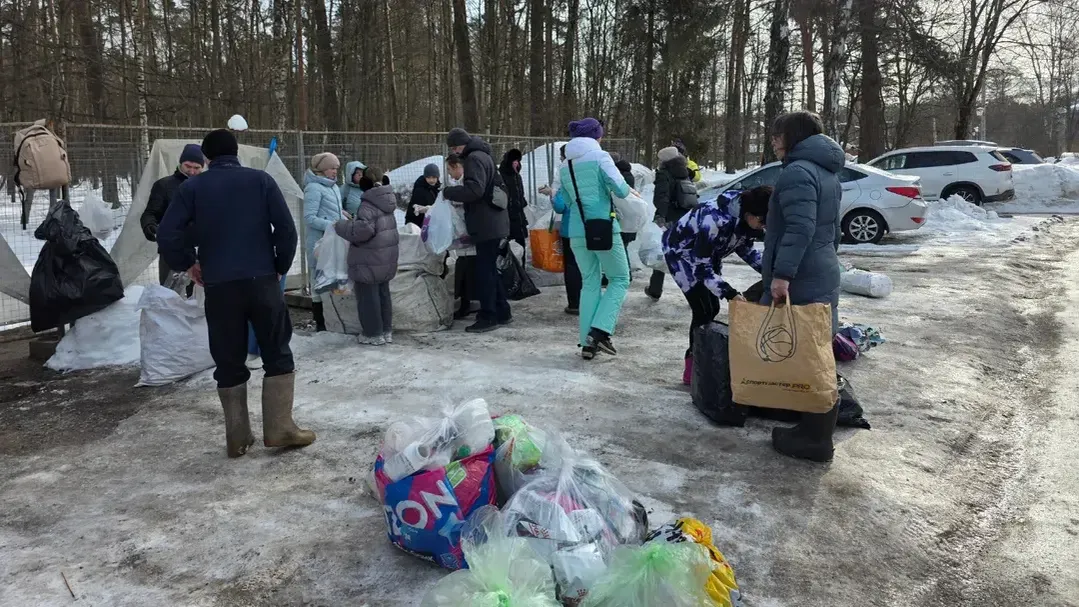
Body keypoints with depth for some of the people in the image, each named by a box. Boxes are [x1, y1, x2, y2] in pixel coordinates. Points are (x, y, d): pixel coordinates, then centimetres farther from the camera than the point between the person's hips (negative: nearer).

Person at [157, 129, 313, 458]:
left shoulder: (192, 187, 5)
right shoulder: (260, 179, 3)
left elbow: (167, 235, -3)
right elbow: (286, 228, -4)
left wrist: (187, 263, 14)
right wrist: (281, 267, 9)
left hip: (218, 286, 1)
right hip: (262, 280, -1)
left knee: (228, 362, 10)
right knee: (277, 354, 10)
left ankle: (237, 437, 14)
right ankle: (279, 428, 7)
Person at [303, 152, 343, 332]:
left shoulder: (333, 186, 14)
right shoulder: (314, 188, -12)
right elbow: (309, 218, -17)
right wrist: (331, 226, -21)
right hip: (320, 242, -9)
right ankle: (320, 324, 3)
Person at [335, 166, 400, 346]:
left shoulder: (368, 205, -19)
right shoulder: (387, 202, 8)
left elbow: (363, 229, -28)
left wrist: (341, 226, -13)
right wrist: (352, 220, 16)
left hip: (369, 260, -9)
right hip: (387, 258, 9)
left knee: (368, 296, 1)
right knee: (383, 293, 17)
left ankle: (374, 334, 7)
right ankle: (386, 331, 23)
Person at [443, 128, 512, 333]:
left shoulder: (474, 158, -13)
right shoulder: (482, 156, 20)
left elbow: (474, 189, -25)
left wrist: (449, 192, -13)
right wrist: (455, 193, 14)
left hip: (487, 225, -11)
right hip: (493, 223, 11)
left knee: (483, 271, -6)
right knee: (490, 269, 17)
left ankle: (488, 317, -1)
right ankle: (502, 312, 23)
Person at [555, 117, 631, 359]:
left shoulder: (564, 166, 11)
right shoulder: (599, 157, -7)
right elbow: (621, 190, -12)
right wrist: (627, 187, 10)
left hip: (577, 232, 6)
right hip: (604, 228, -5)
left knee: (590, 283, 13)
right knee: (619, 279, 9)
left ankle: (587, 342, 9)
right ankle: (600, 330, -8)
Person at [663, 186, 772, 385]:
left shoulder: (748, 219, -17)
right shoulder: (716, 220, -41)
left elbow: (745, 248, 3)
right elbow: (701, 268, -35)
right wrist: (729, 293, -43)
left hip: (708, 254, 8)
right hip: (681, 251, -8)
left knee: (712, 308, 10)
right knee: (703, 310, -12)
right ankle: (692, 370, -3)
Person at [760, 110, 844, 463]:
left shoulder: (798, 171, -13)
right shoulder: (827, 173, 20)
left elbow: (800, 228, -24)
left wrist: (782, 274, -27)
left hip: (801, 282, -10)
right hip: (823, 277, 10)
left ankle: (814, 439, 1)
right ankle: (816, 433, 21)